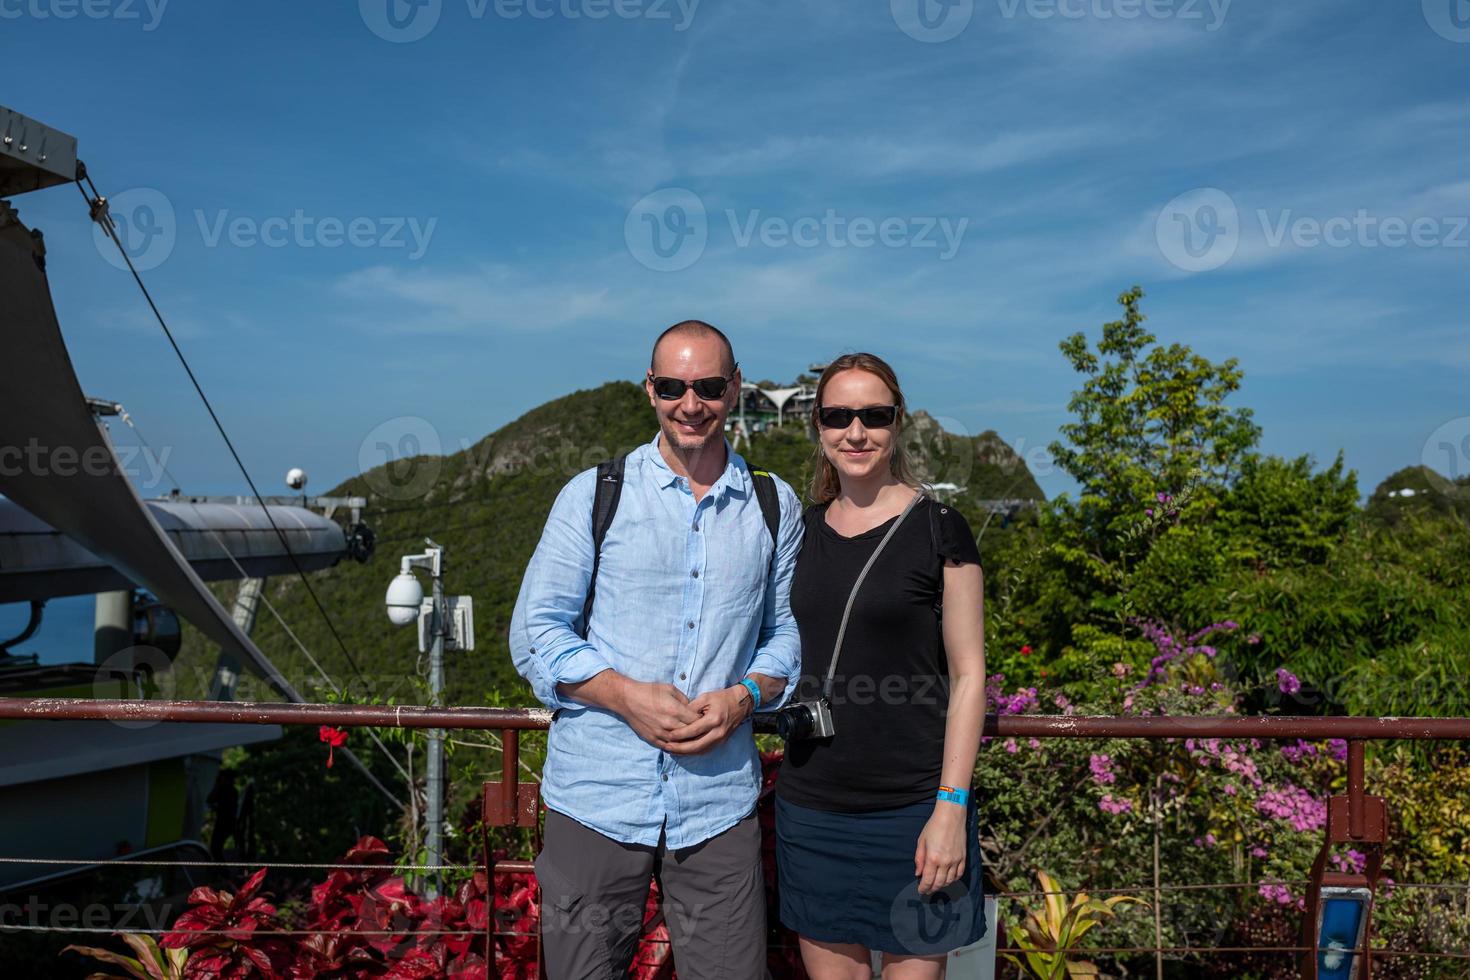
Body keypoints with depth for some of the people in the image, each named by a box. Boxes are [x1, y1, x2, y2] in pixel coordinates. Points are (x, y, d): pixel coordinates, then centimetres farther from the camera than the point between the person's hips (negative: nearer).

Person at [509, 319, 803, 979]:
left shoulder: (776, 507, 7)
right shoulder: (593, 495, 0)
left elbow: (787, 632, 13)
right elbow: (534, 633, 0)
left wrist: (745, 696, -8)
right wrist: (627, 695, -14)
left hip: (719, 802, 2)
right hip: (596, 796, -1)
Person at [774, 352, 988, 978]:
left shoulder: (938, 530, -6)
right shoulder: (802, 530, 7)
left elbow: (967, 675, -6)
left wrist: (951, 807, -12)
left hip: (909, 810, -4)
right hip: (809, 807, 4)